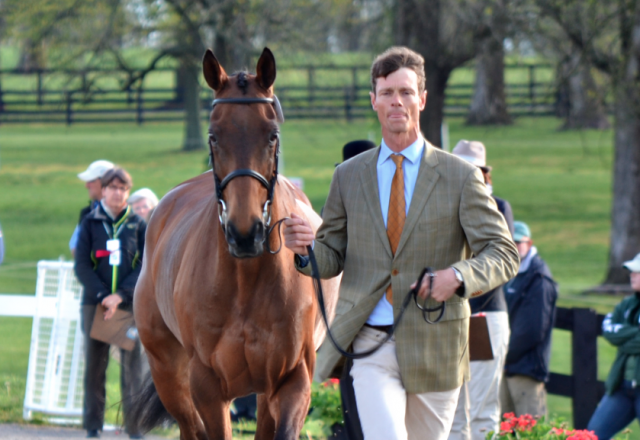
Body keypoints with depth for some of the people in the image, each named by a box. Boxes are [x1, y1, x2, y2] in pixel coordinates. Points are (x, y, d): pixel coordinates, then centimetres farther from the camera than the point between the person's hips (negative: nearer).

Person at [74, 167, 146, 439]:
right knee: (94, 363, 3)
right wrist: (102, 295, -13)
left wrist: (121, 295, -12)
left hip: (129, 303, -1)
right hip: (96, 302, 1)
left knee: (132, 364, -4)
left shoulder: (138, 226, 5)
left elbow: (145, 266, 0)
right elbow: (82, 266, 0)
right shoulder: (90, 224, 5)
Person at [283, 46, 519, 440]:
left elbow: (503, 253, -4)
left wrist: (458, 276, -25)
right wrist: (306, 248, -12)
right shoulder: (349, 176, 9)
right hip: (370, 346, 0)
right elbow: (333, 257, 13)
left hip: (432, 346, 0)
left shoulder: (460, 177, 1)